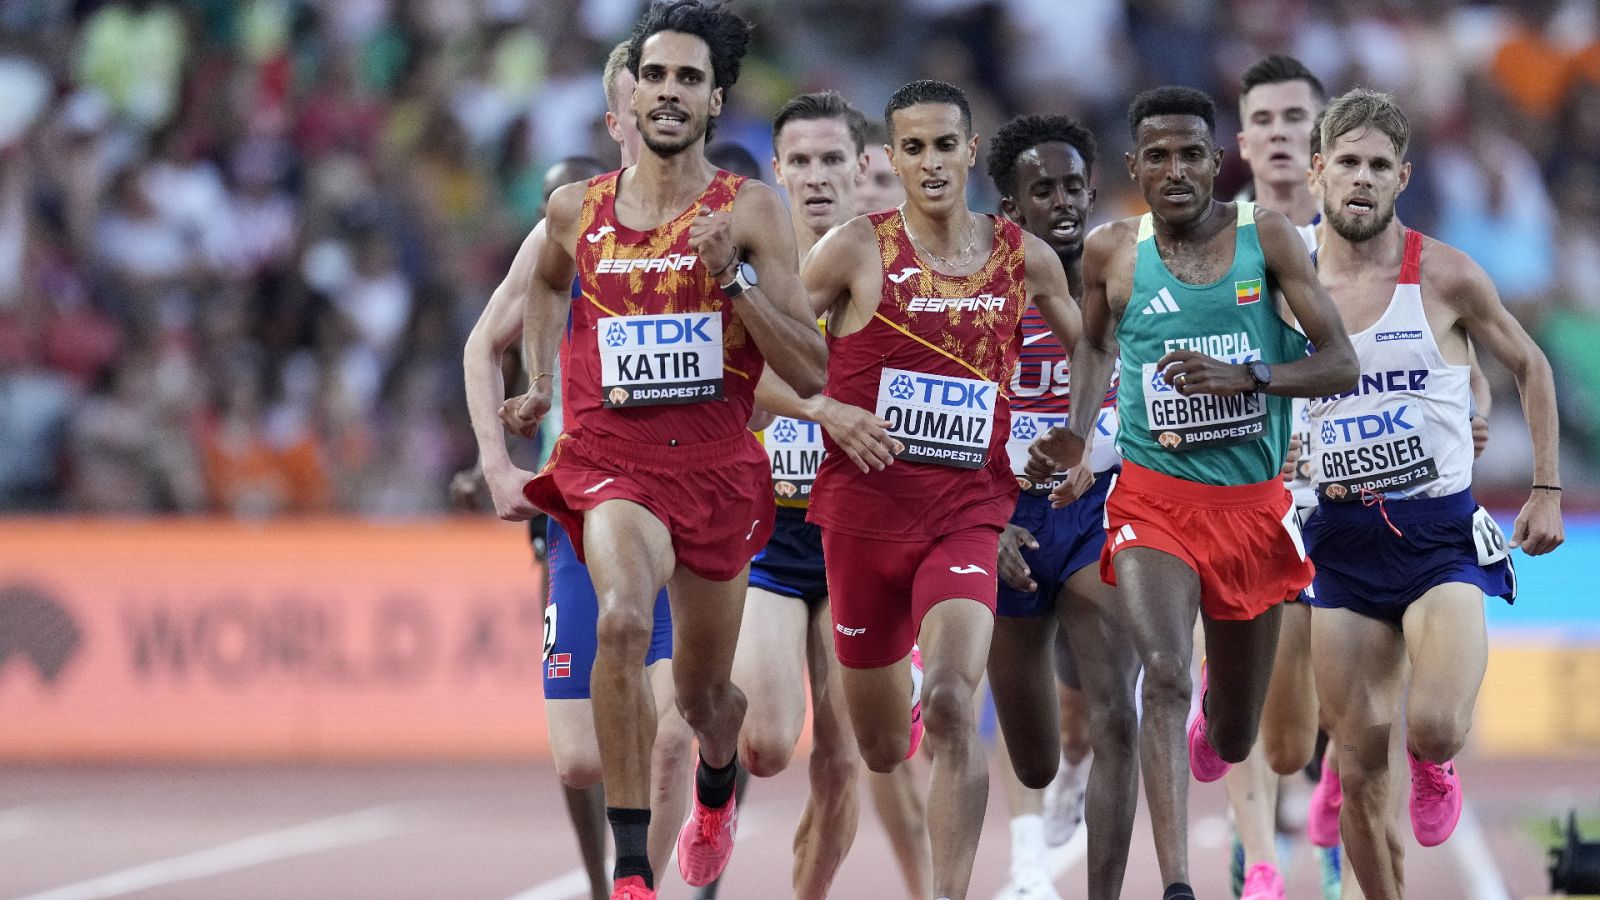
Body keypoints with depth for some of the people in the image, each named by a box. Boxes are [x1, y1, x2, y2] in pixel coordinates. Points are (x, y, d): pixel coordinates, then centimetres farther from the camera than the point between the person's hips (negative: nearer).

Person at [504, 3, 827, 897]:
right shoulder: (577, 210, 2)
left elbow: (812, 374, -9)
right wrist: (540, 380, 17)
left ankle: (718, 786, 55)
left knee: (704, 695, 16)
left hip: (718, 464, 1)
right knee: (624, 620, -31)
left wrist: (734, 280, -20)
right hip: (612, 459, -1)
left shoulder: (752, 211, -5)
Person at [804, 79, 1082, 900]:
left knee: (951, 707, -24)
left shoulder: (1025, 258, 4)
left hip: (968, 513, 0)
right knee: (880, 751, 13)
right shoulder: (857, 249, -3)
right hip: (864, 512, 0)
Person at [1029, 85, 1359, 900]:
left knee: (1233, 742, 15)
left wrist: (1246, 376, -23)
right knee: (1163, 676, -27)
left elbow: (1341, 366, -7)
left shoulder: (1266, 237, -5)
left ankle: (1220, 708, 55)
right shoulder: (1112, 252, -1)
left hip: (1253, 504, 1)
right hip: (1154, 497, -1)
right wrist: (1077, 433, 4)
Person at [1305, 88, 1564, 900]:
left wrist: (1547, 491, 6)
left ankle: (1436, 764, 14)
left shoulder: (1444, 275, -4)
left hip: (1440, 529, -2)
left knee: (1436, 728, -22)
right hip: (1342, 540, 2)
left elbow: (1529, 368, 10)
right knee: (1360, 767, 1)